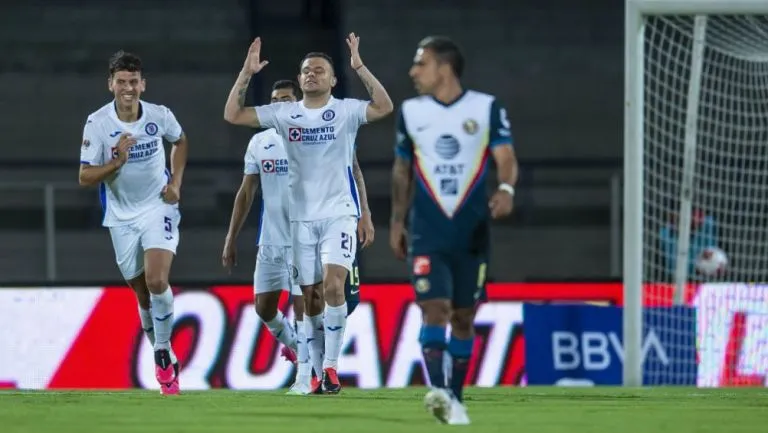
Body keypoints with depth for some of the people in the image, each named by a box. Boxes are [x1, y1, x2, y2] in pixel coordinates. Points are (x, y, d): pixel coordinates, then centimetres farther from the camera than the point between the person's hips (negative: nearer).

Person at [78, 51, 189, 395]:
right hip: (121, 217, 1)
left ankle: (162, 355, -6)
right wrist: (116, 163, -29)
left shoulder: (160, 116, -10)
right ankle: (166, 359, 26)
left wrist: (176, 182, 4)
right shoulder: (97, 123, -14)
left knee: (157, 280, -21)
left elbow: (180, 141, 15)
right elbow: (85, 177, -13)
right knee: (143, 295, 8)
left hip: (158, 208, -1)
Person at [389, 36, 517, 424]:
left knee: (463, 317, 7)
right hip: (427, 232, 0)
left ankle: (455, 397, 19)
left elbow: (506, 157, -9)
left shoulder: (487, 108, -2)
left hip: (471, 232, 0)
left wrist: (506, 188, -30)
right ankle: (437, 390, -28)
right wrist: (396, 221, 15)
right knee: (435, 309, -16)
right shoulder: (410, 111, 6)